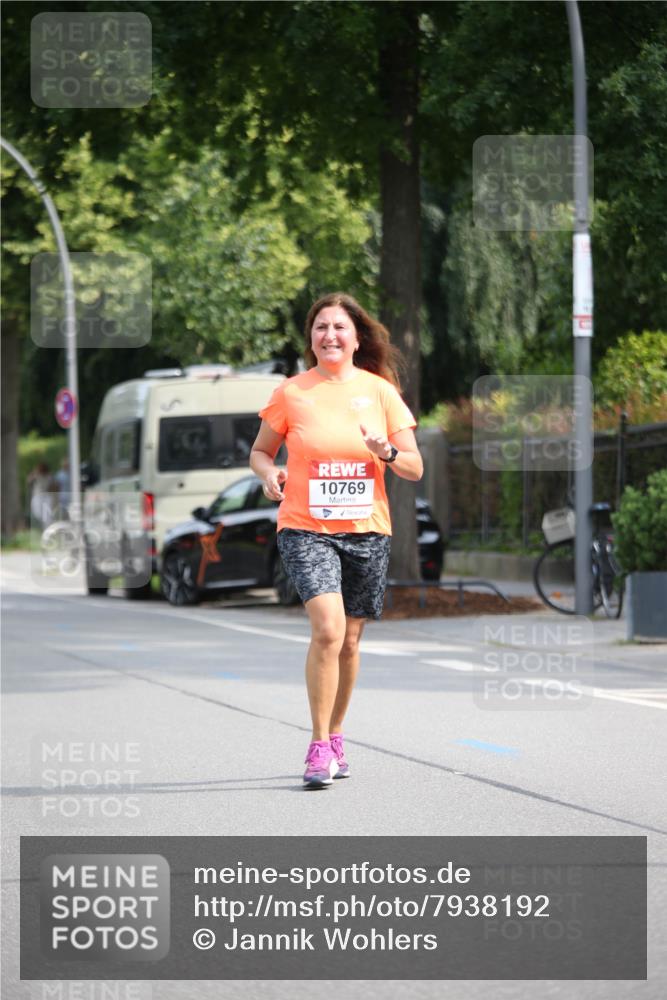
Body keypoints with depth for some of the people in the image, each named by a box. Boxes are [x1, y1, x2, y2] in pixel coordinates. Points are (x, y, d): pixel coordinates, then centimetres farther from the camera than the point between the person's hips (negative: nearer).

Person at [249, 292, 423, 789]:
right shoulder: (291, 392, 1)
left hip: (367, 530, 2)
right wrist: (269, 473, -11)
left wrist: (387, 453, -16)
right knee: (328, 628, -20)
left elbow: (415, 468, 5)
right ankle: (319, 746, -13)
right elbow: (260, 451, 11)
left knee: (349, 641, 9)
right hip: (306, 528, -2)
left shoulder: (380, 391, 3)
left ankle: (335, 736, 29)